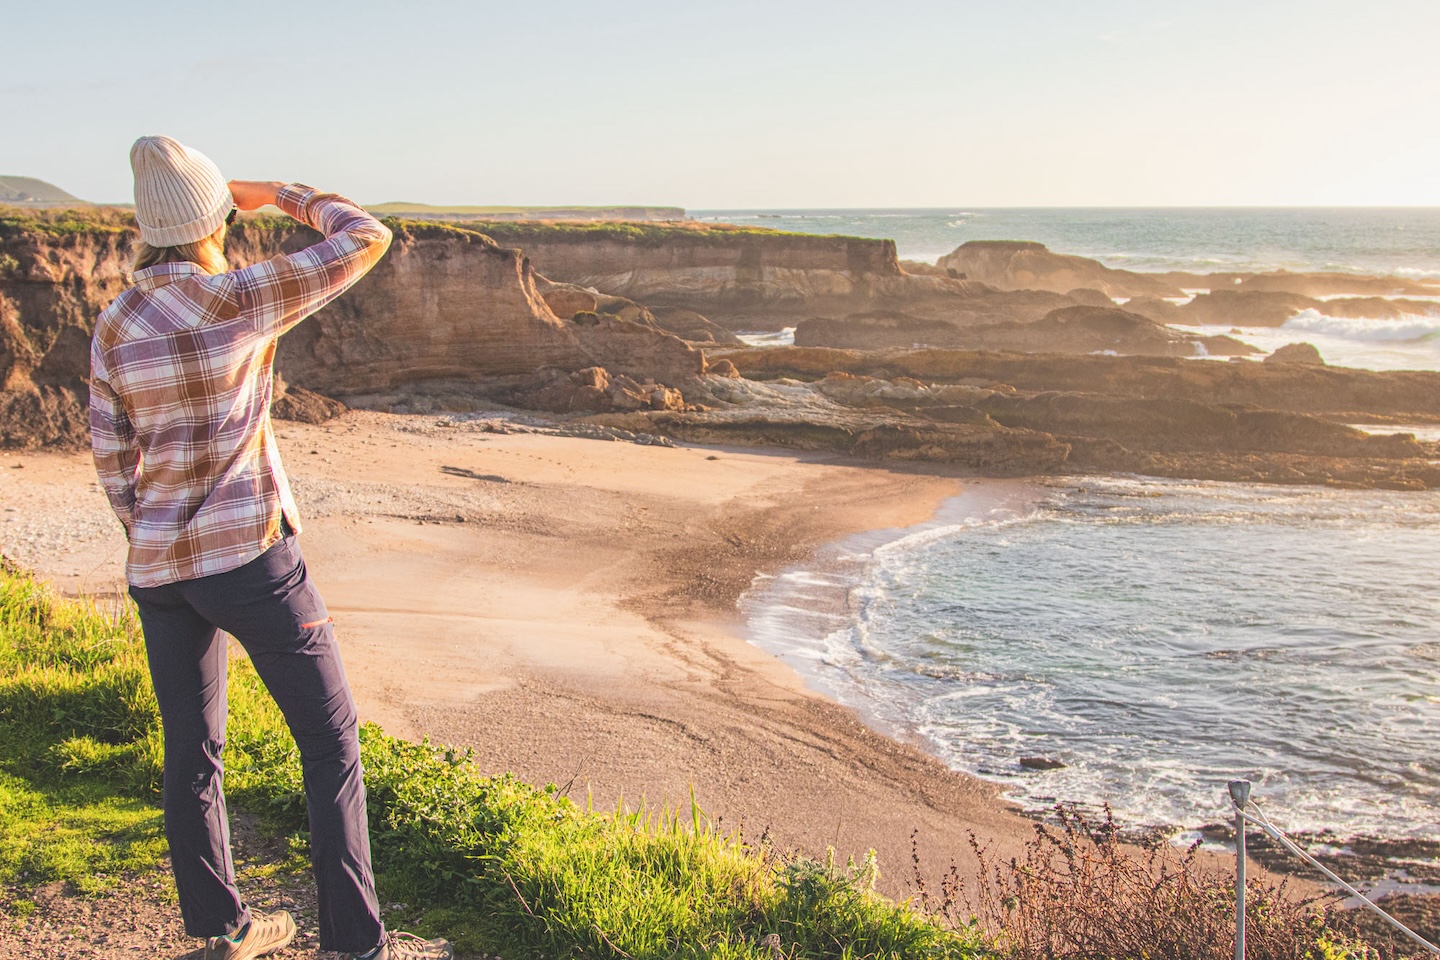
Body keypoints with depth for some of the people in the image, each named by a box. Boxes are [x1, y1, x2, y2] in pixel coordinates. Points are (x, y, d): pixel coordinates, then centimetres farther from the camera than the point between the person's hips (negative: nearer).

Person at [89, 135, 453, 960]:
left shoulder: (113, 329, 3)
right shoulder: (240, 299, -14)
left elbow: (112, 461, 7)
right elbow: (367, 240, -8)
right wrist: (282, 194, 8)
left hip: (159, 565, 6)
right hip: (249, 555, -6)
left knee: (192, 751, 17)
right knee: (332, 738, 4)